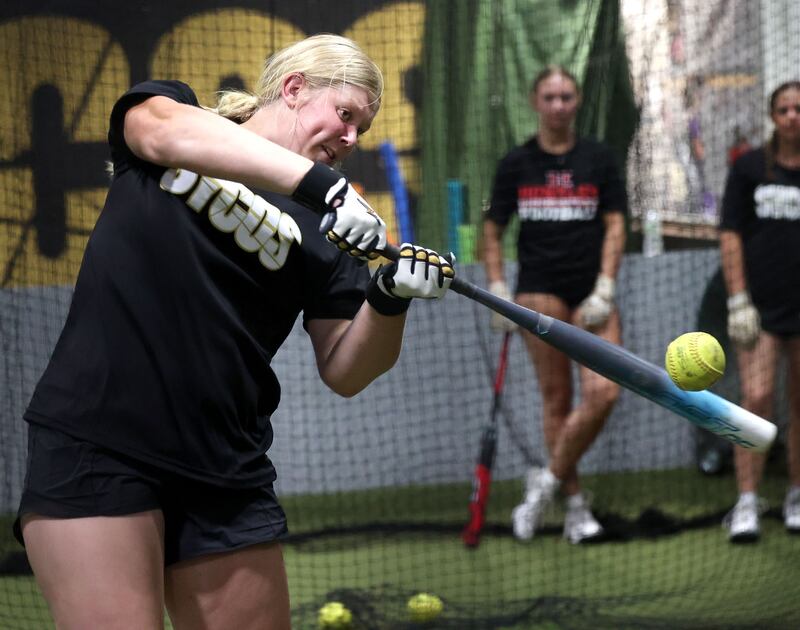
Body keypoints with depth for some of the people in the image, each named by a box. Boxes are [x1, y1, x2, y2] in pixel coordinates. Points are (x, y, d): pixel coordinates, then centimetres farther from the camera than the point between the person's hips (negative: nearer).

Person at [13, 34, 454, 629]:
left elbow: (344, 372, 6)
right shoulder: (164, 105, 6)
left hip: (225, 474, 4)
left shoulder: (325, 230, 11)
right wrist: (324, 185, -30)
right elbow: (167, 131, -20)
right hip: (94, 445, -4)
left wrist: (389, 299, -14)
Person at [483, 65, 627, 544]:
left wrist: (604, 290, -6)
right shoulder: (517, 164, 7)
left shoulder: (599, 159, 7)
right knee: (557, 398, -1)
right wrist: (498, 289, 1)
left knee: (604, 393, -14)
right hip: (541, 292, -1)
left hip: (591, 293, 1)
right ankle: (575, 504, 6)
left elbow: (615, 226, 4)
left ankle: (549, 480, 2)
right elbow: (493, 232, 12)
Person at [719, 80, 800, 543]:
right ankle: (747, 504, -8)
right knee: (757, 399, -11)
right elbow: (731, 235, 2)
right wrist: (739, 299, -6)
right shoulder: (750, 168, 3)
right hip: (762, 307, -1)